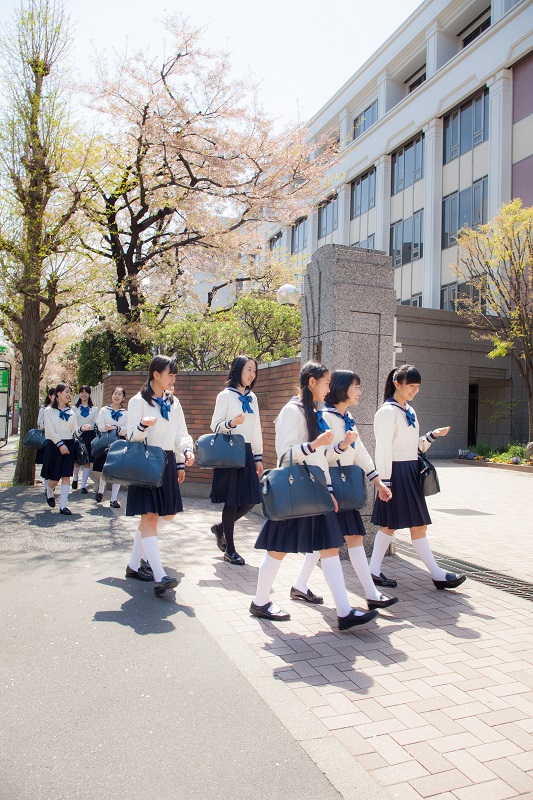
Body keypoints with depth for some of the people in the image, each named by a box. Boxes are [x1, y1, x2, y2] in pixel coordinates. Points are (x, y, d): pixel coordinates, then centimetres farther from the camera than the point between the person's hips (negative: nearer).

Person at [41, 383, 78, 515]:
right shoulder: (49, 410, 0)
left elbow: (74, 430, 11)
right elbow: (50, 431, -9)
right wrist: (60, 444, -17)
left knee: (66, 476, -3)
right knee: (54, 477, 1)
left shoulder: (71, 412, 13)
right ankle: (49, 493, 34)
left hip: (68, 445, 3)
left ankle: (63, 506, 0)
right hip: (54, 445, -3)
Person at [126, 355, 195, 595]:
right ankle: (159, 577, -15)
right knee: (150, 515, -11)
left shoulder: (173, 402, 12)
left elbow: (181, 434, 14)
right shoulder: (138, 401, -4)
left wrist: (186, 452, -4)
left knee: (168, 514, 10)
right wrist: (144, 425, -28)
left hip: (167, 462, 7)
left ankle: (134, 564, 26)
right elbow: (132, 436, -7)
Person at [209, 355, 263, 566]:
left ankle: (221, 528, 27)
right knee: (232, 500, -2)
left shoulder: (252, 398, 14)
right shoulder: (226, 395, -4)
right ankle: (230, 550, 10)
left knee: (250, 500, 2)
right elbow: (215, 425, -5)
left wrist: (258, 457, 13)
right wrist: (231, 423, -26)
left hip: (247, 452, 6)